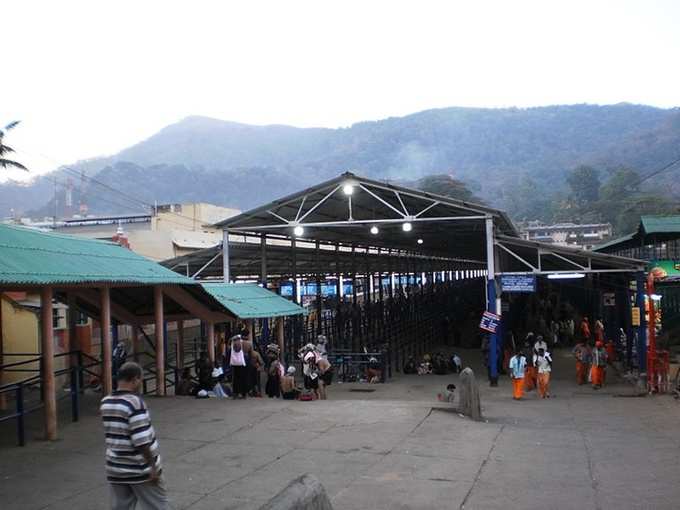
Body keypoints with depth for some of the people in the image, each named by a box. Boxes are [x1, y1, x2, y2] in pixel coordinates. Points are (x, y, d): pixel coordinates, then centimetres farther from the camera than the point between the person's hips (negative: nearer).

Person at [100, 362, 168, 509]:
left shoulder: (105, 403, 3)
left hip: (115, 470, 7)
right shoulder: (134, 402, -20)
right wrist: (152, 466, -16)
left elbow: (114, 434, 12)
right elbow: (142, 441, -22)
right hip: (140, 470, -6)